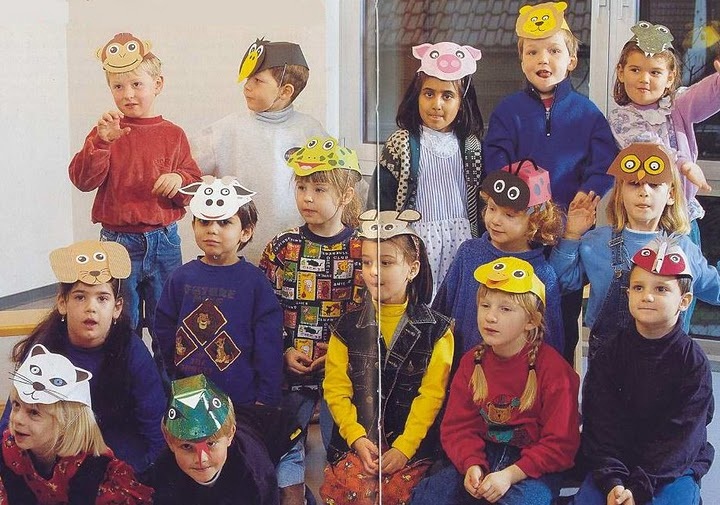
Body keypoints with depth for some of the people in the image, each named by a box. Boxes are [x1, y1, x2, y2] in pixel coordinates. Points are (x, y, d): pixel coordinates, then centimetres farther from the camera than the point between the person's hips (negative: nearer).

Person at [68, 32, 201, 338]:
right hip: (118, 241, -1)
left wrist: (180, 180, -18)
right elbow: (83, 181, -12)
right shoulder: (106, 131, -1)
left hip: (164, 242, 1)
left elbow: (195, 184, 4)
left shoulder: (173, 135, 2)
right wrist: (101, 142, -25)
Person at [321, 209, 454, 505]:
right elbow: (336, 389, 4)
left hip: (412, 444, -1)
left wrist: (403, 448, -12)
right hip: (356, 440, 1)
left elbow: (431, 395, -3)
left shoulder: (436, 330, 3)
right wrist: (356, 437, -10)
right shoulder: (348, 327, 9)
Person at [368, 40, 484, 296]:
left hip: (461, 236, 3)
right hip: (418, 237, -3)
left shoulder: (470, 146, 6)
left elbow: (479, 198, 12)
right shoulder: (401, 143, -5)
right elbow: (382, 198, -4)